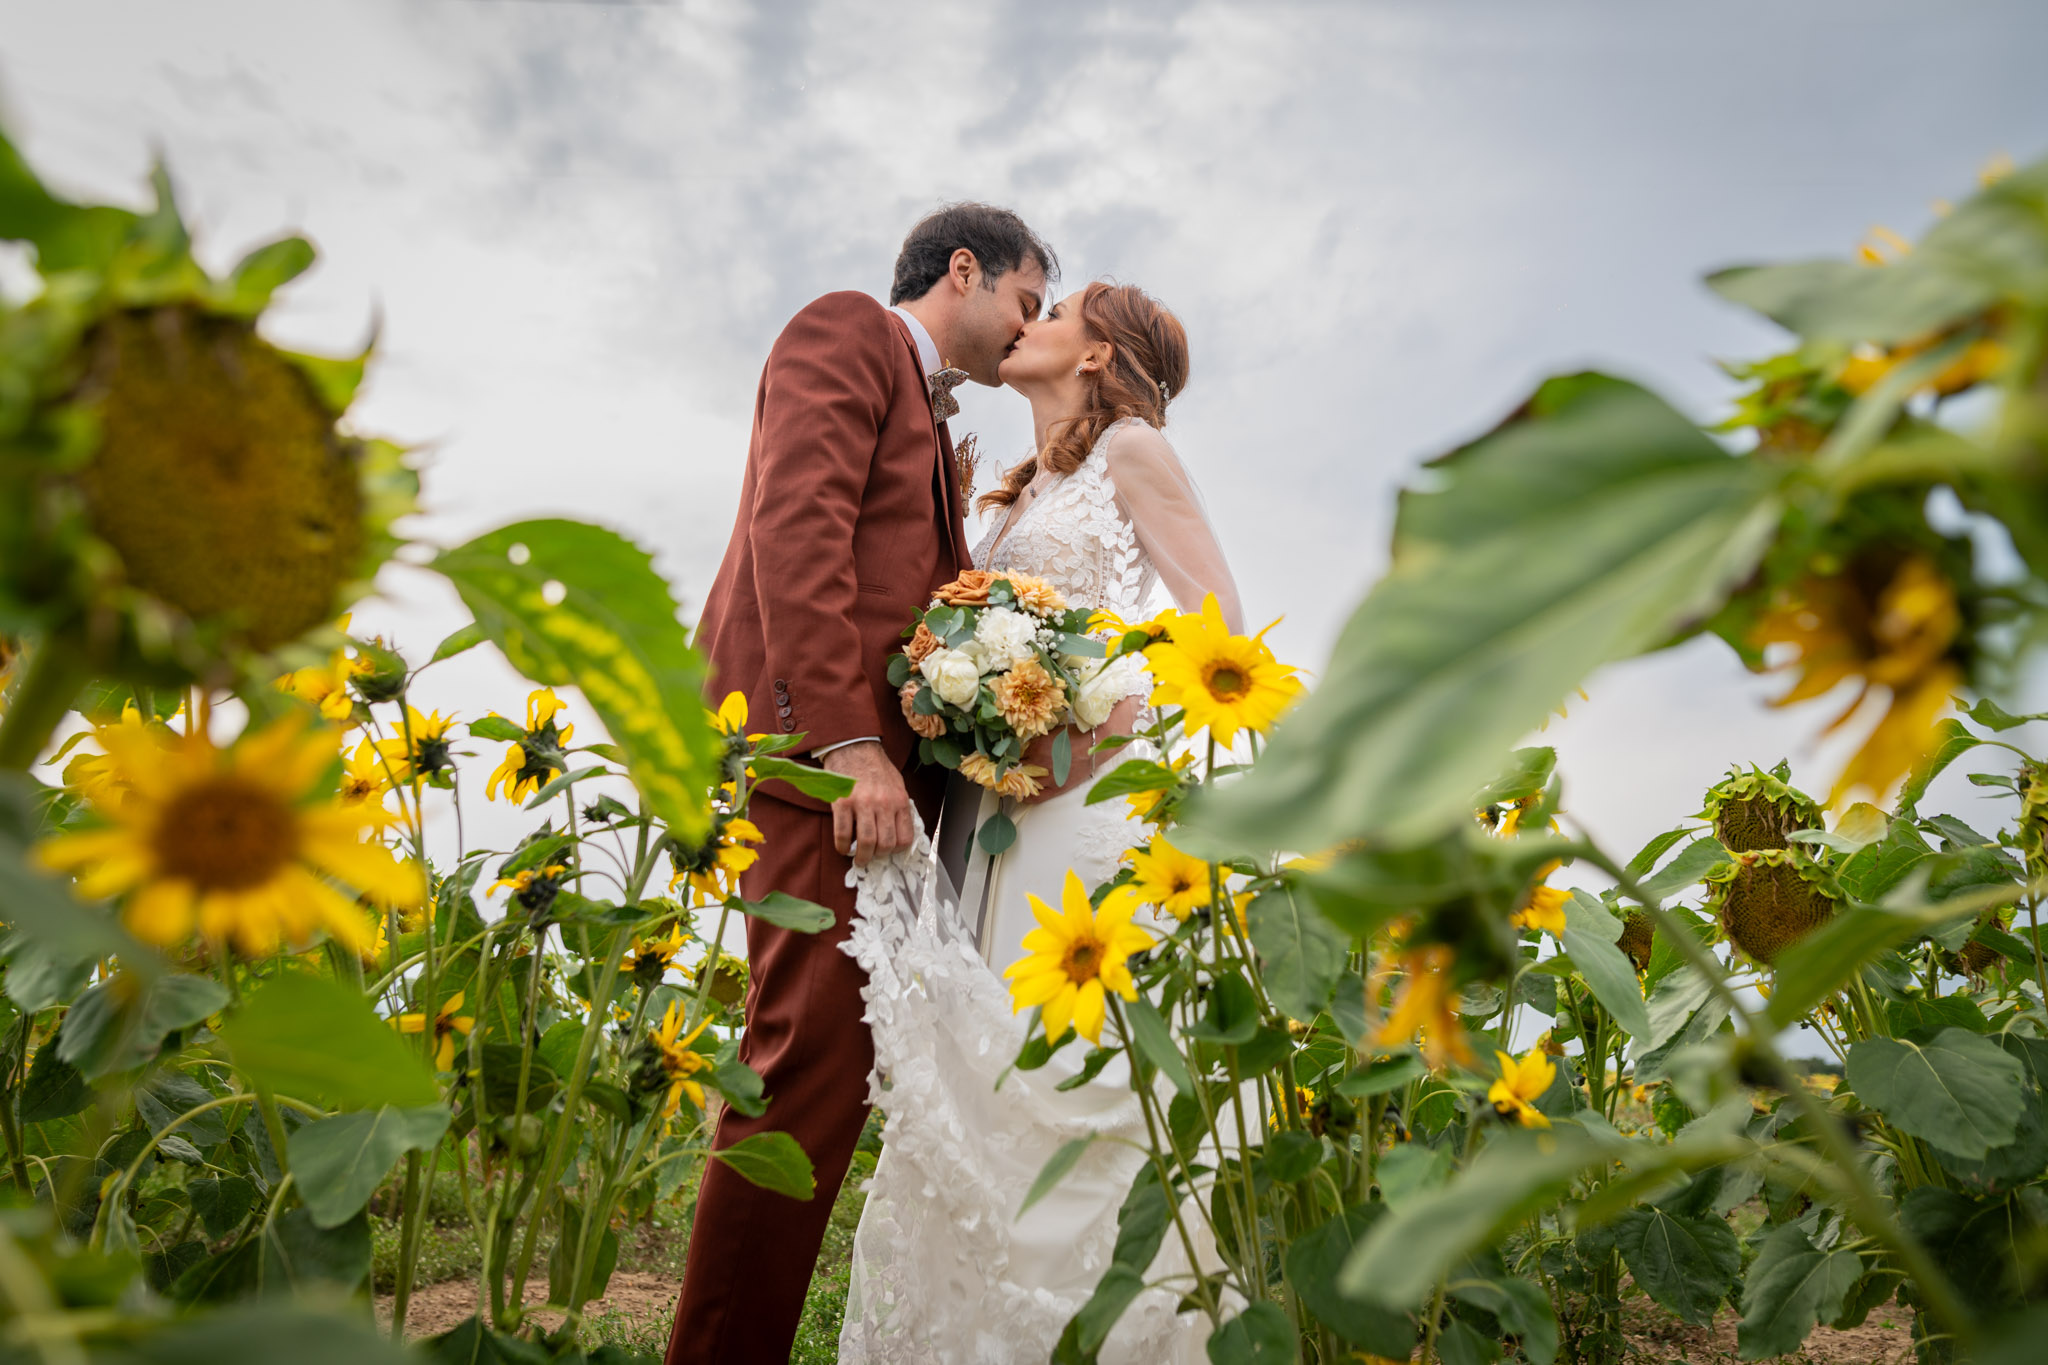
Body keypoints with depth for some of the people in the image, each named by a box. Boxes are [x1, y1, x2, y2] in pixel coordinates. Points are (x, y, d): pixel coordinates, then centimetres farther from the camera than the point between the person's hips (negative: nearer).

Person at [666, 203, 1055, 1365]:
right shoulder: (848, 331, 5)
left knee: (831, 1067, 5)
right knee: (817, 1061, -12)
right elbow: (795, 527, -11)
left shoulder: (932, 420, 31)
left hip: (883, 757, 9)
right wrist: (849, 740, -20)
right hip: (814, 742, -9)